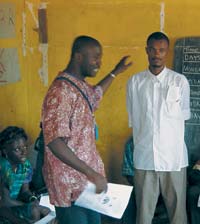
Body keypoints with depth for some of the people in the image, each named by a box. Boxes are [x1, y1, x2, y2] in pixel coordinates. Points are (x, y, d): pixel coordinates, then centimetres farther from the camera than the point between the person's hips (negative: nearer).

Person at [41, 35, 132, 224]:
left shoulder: (81, 87, 8)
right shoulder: (60, 92, -22)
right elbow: (54, 143, -29)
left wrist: (115, 72, 38)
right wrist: (91, 173, -29)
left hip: (88, 180, 9)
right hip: (70, 185, -9)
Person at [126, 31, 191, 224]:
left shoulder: (180, 81, -3)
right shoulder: (134, 82, 2)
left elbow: (184, 115, 10)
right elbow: (133, 120, 8)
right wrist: (142, 143, 10)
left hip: (173, 158, -1)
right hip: (144, 157, 1)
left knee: (177, 208, 8)